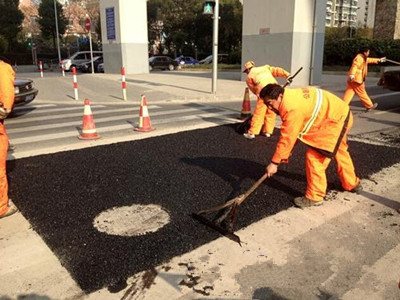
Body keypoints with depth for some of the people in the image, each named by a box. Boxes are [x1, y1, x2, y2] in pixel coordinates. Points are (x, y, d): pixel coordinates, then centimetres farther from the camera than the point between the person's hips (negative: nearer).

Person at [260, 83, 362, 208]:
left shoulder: (292, 108, -30)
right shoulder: (290, 97, -1)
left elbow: (287, 138, -27)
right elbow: (289, 133, 4)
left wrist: (274, 162, -21)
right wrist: (284, 154, 5)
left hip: (336, 119, -11)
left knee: (314, 156, -11)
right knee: (340, 151, 28)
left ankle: (315, 197, 2)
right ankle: (352, 184, 50)